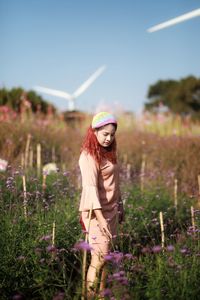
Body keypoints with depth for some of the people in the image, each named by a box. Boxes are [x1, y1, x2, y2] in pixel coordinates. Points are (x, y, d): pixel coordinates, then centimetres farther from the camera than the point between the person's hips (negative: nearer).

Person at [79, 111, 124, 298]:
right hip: (96, 212, -8)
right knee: (100, 256, -12)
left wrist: (120, 207, 17)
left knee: (107, 255, 9)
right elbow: (90, 187, -22)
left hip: (111, 210, 8)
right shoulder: (89, 156, -13)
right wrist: (100, 218, -28)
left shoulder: (108, 153, 12)